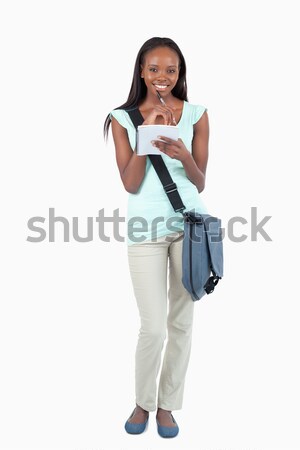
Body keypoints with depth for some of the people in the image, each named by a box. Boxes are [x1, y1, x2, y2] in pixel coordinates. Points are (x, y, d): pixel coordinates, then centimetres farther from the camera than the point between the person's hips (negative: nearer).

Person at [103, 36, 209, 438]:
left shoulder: (196, 114, 4)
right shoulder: (123, 118, 2)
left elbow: (200, 183, 3)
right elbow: (130, 184, -5)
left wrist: (183, 154, -17)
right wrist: (147, 132, -13)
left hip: (189, 225, 2)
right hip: (146, 229, -1)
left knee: (182, 321, 8)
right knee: (153, 327, -1)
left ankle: (167, 403, 28)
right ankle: (143, 401, 27)